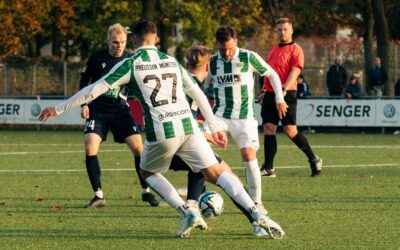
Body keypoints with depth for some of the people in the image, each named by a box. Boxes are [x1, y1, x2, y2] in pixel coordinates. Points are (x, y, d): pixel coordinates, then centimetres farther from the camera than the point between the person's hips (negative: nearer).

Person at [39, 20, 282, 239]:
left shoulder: (130, 64, 3)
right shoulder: (171, 61, 18)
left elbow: (95, 89, 1)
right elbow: (198, 94, 21)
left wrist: (59, 109, 7)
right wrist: (215, 128, 28)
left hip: (162, 131, -3)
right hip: (188, 126, 3)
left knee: (148, 172, 22)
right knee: (215, 173, 5)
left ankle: (188, 213, 5)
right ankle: (258, 214, -12)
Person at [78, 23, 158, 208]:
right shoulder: (97, 58, -6)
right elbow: (83, 81, 7)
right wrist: (84, 104, -2)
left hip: (120, 110, 1)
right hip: (97, 110, -1)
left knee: (138, 147, -10)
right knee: (90, 148, -17)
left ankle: (146, 191, 8)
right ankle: (98, 196, -6)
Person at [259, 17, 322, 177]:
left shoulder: (295, 49, -4)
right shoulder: (274, 50, 19)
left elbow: (295, 72, -16)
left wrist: (284, 89, -28)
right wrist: (265, 91, 22)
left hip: (287, 95, -7)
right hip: (270, 95, 7)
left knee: (290, 130, -9)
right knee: (269, 128, 0)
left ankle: (314, 160, 7)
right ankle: (268, 168, 1)